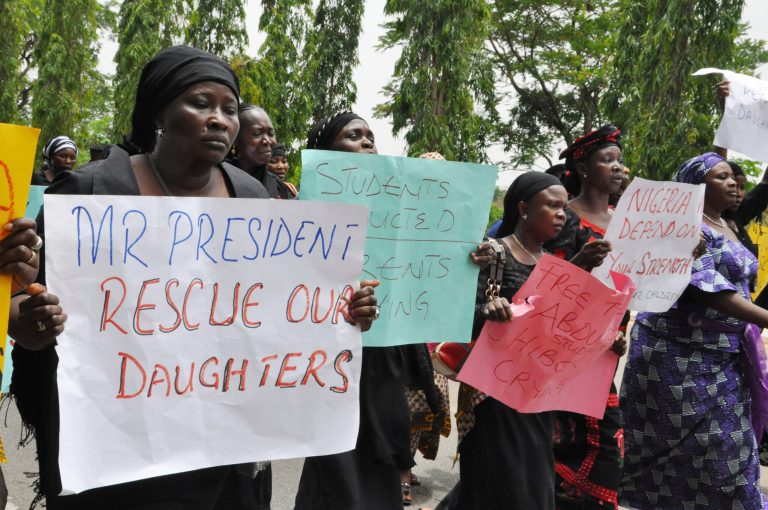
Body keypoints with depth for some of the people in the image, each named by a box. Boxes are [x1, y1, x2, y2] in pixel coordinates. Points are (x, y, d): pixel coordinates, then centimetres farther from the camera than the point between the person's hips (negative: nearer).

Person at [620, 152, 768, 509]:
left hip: (722, 355, 9)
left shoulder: (726, 227, 15)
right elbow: (708, 288, -23)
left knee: (724, 445, 11)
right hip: (680, 353, -9)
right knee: (690, 444, -2)